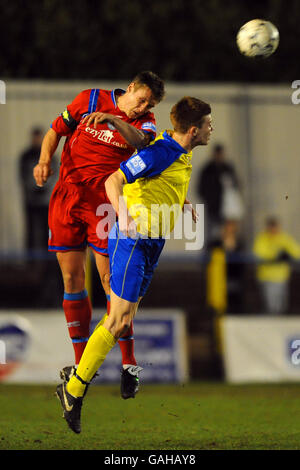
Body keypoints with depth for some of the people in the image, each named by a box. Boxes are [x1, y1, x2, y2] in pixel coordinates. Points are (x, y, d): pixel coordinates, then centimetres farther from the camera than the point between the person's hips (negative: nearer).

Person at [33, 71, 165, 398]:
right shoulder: (91, 99, 5)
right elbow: (56, 130, 11)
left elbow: (139, 141, -22)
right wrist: (45, 160, -6)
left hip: (103, 201, -2)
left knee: (110, 279, -9)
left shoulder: (144, 122, 1)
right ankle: (81, 364, 11)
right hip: (66, 196, 2)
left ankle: (129, 365, -1)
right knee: (72, 279, 3)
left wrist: (113, 120, -37)